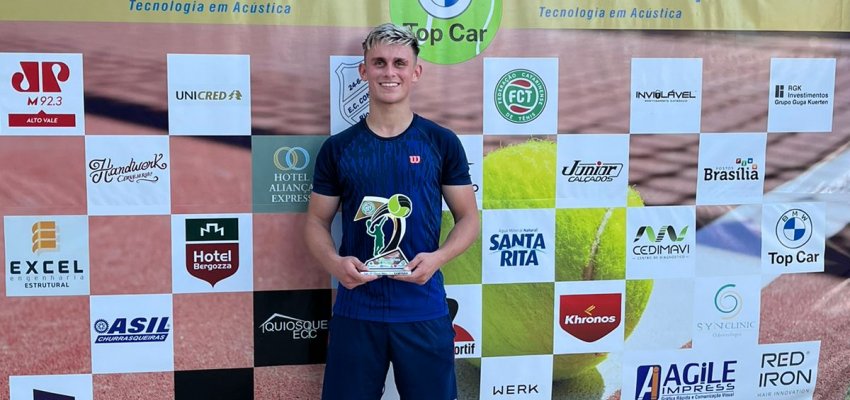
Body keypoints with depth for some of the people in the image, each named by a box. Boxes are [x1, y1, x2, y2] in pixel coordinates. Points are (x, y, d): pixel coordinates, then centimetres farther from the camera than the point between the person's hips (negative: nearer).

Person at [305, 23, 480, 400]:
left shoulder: (442, 143, 1)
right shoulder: (337, 148, 2)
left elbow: (468, 218, 4)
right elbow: (316, 221, 7)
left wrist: (437, 257, -14)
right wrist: (335, 262, -13)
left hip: (423, 310, 0)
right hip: (355, 310, 1)